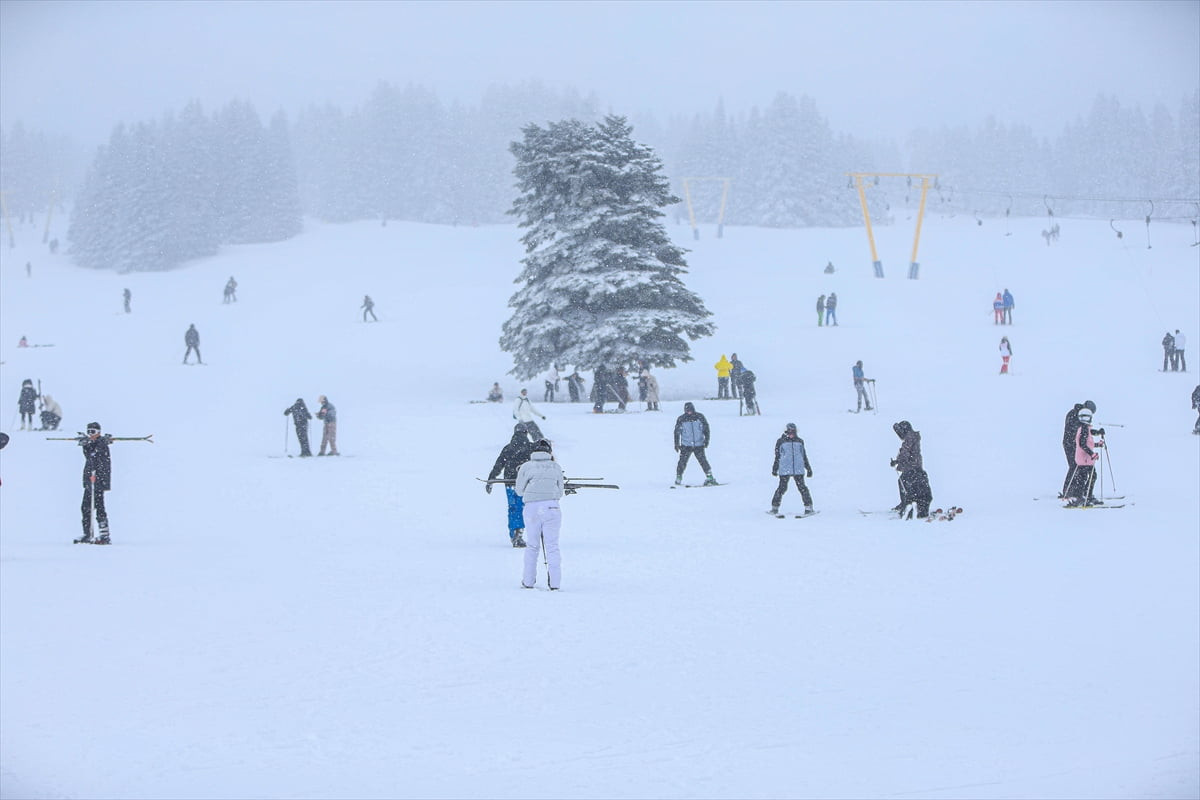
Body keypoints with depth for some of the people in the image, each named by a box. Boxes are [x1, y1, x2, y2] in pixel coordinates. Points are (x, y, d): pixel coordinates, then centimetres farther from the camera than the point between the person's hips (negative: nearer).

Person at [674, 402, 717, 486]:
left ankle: (710, 478, -2)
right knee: (682, 461, -7)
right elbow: (677, 432, 8)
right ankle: (678, 478, 8)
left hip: (699, 445, 0)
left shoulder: (699, 417, -1)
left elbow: (706, 427, 9)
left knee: (703, 460, -9)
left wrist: (706, 439, 3)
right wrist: (676, 444, 5)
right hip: (686, 445, 0)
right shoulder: (681, 419, -1)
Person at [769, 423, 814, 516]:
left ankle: (808, 507, -1)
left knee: (802, 487, -5)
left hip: (798, 469, 2)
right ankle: (774, 507, 7)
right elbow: (777, 456, 10)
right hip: (784, 470, -2)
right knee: (782, 488, -5)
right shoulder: (781, 442, 5)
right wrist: (775, 468, 6)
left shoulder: (799, 441, 14)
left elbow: (804, 456, 22)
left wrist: (808, 468, 21)